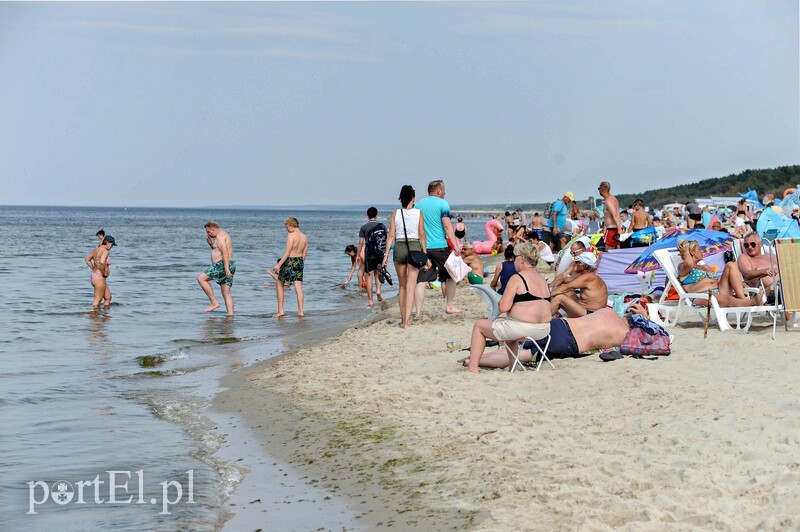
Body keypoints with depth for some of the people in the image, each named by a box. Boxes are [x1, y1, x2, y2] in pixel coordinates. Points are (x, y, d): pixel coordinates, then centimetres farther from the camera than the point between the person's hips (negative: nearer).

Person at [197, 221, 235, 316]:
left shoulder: (220, 236, -10)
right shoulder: (224, 235, 22)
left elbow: (225, 253, -21)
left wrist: (226, 269, -27)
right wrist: (210, 243, 16)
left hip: (222, 264, -10)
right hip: (228, 266, 10)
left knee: (201, 278, -7)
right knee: (226, 293, 7)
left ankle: (214, 303, -8)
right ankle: (230, 315, 1)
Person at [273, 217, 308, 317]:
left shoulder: (291, 235, -13)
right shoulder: (304, 237, 7)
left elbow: (287, 252, -17)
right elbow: (304, 253, 11)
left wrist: (278, 265, -16)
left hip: (289, 261, -6)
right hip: (299, 261, 6)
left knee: (279, 284, 9)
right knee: (298, 287, 4)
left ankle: (280, 310, 8)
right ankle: (300, 311, 0)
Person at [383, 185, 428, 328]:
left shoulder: (396, 214, 3)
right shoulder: (418, 213, 0)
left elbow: (391, 235, 0)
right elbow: (422, 234, -1)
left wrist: (386, 254, 2)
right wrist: (425, 254, 4)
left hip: (399, 248, 2)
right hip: (414, 247, -2)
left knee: (402, 285, 16)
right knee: (411, 286, -3)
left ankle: (403, 319, 20)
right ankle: (407, 321, -11)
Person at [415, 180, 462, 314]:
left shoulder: (418, 204, 12)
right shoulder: (442, 204, -4)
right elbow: (447, 226, -12)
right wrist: (455, 244, -14)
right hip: (439, 246, -5)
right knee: (451, 275, 11)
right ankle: (449, 306, 14)